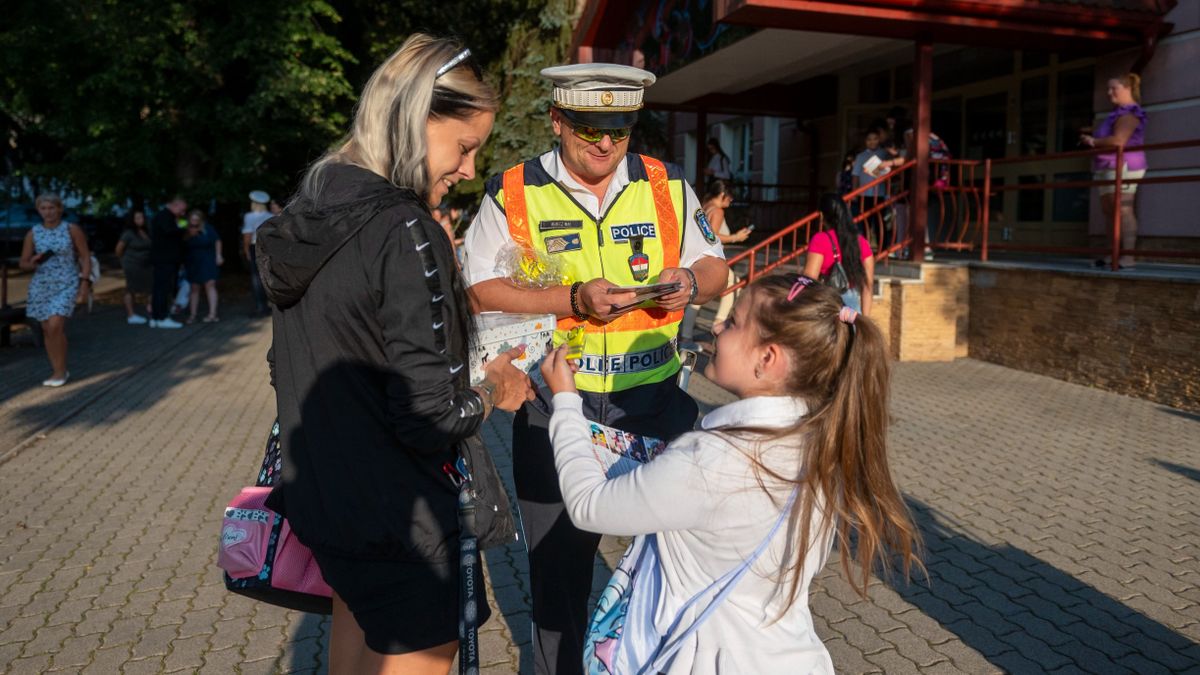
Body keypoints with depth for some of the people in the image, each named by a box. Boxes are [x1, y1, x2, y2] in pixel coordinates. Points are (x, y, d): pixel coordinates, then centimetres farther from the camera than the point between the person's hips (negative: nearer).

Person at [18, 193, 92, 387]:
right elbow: (23, 264, 9)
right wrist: (34, 262, -14)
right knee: (47, 329, 5)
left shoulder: (72, 229, -2)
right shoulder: (33, 233, 4)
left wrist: (85, 283, -10)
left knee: (55, 325, -17)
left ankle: (60, 371, -4)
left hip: (66, 284, -4)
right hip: (41, 285, 4)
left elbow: (85, 257, -1)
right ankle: (58, 371, 16)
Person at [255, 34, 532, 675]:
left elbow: (303, 368, 11)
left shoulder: (307, 214, 2)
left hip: (321, 495, 9)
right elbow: (432, 416, -26)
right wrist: (494, 390, -7)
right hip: (401, 519, -8)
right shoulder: (405, 233, -24)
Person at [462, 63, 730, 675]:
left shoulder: (667, 186, 3)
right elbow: (481, 291, -9)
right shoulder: (513, 193, -4)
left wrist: (690, 283, -13)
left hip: (656, 400, 2)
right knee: (559, 561, 16)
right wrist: (573, 300, -21)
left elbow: (714, 268, 10)